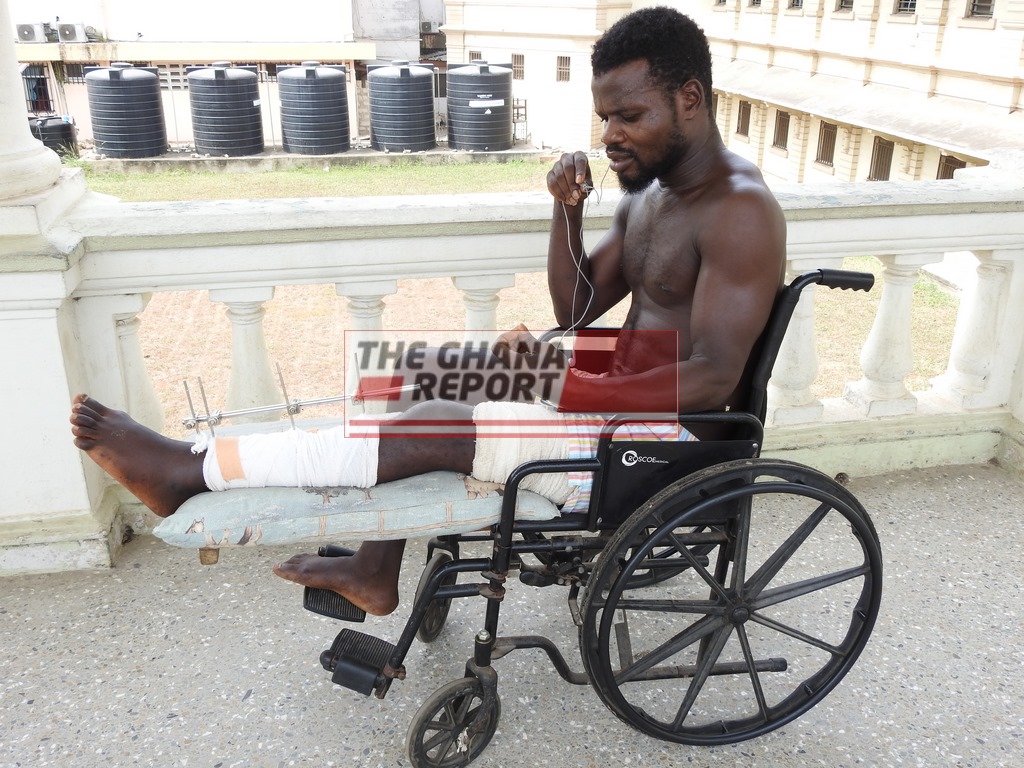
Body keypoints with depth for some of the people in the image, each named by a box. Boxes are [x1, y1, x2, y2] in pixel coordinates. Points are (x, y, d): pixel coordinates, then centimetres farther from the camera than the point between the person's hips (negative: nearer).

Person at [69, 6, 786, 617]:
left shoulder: (740, 209, -18)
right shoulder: (649, 192, 10)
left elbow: (712, 378, -27)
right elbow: (576, 309, 10)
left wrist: (567, 390, -27)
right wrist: (567, 210, -6)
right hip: (620, 405, 9)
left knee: (431, 429, -20)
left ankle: (190, 470, -8)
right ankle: (375, 572, 7)